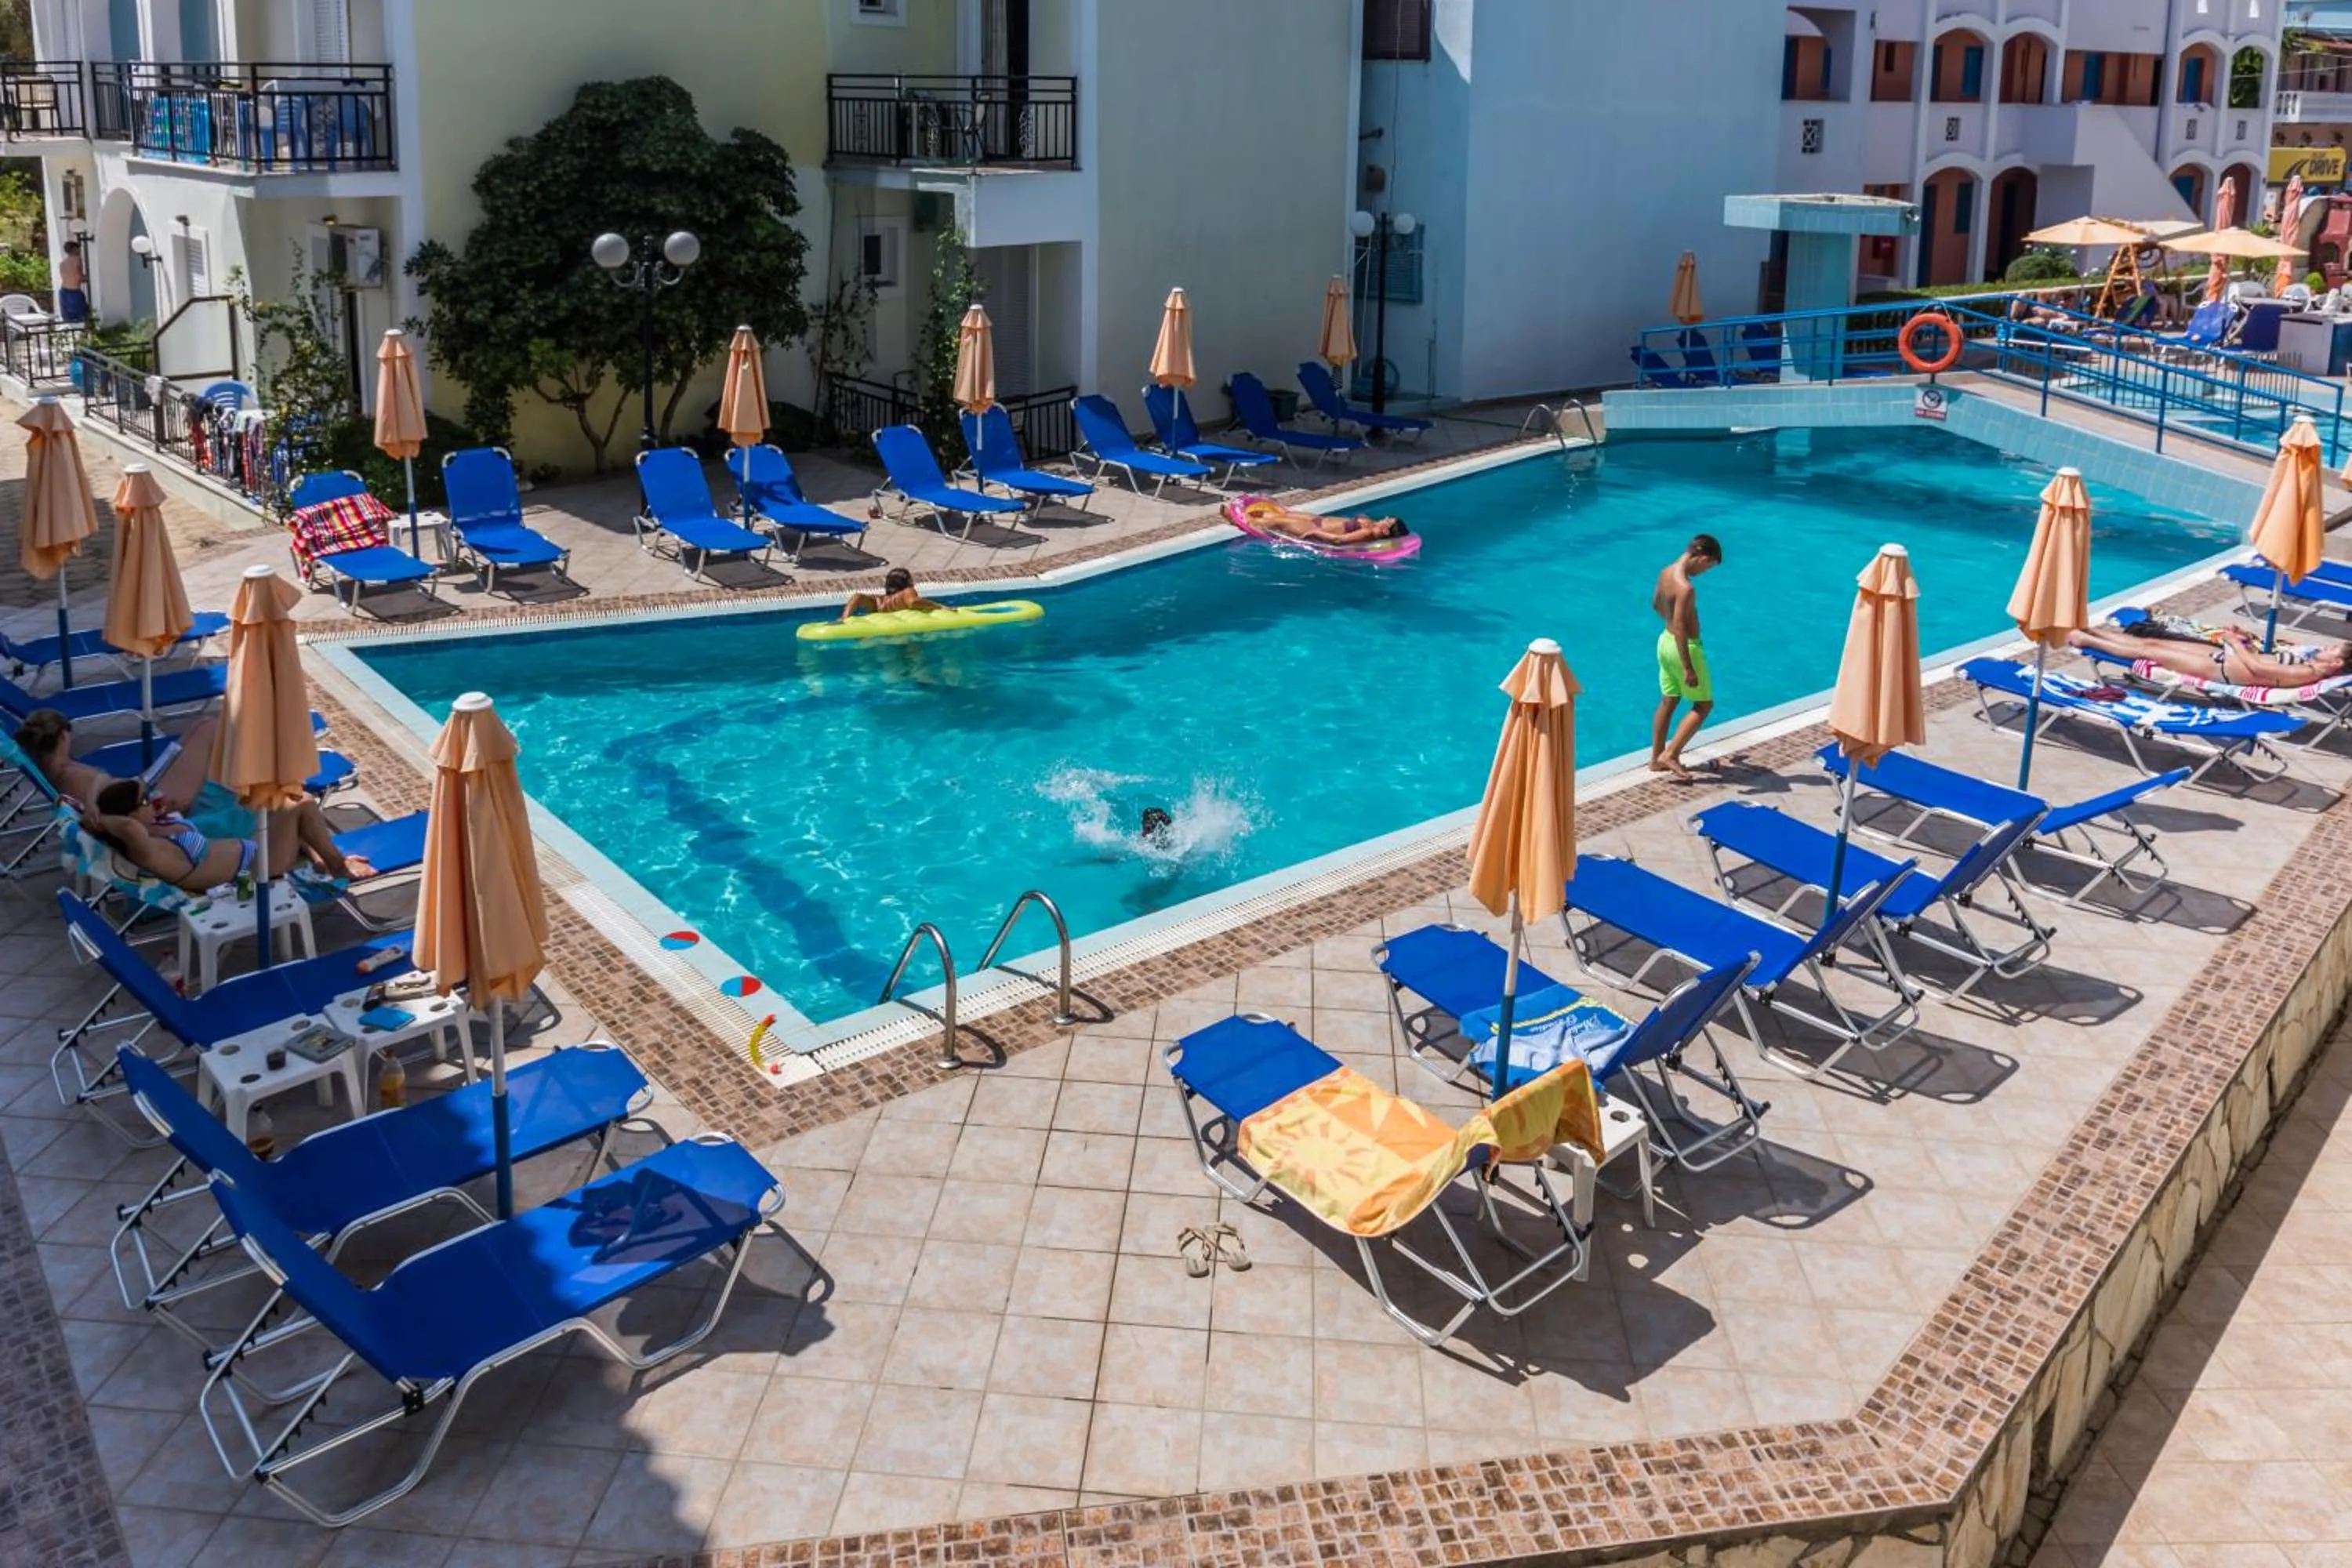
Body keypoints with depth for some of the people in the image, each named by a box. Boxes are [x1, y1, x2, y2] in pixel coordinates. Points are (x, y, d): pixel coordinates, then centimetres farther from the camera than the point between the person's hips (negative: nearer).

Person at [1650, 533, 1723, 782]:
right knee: (1704, 704, 6)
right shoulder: (1686, 588, -28)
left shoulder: (1667, 572, 0)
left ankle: (1657, 758, 26)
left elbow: (1655, 603, 18)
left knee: (1668, 702, 19)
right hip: (1684, 647, -9)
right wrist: (1688, 669, -25)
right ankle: (1670, 754, 3)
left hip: (1666, 641, 9)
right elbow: (1680, 628, -28)